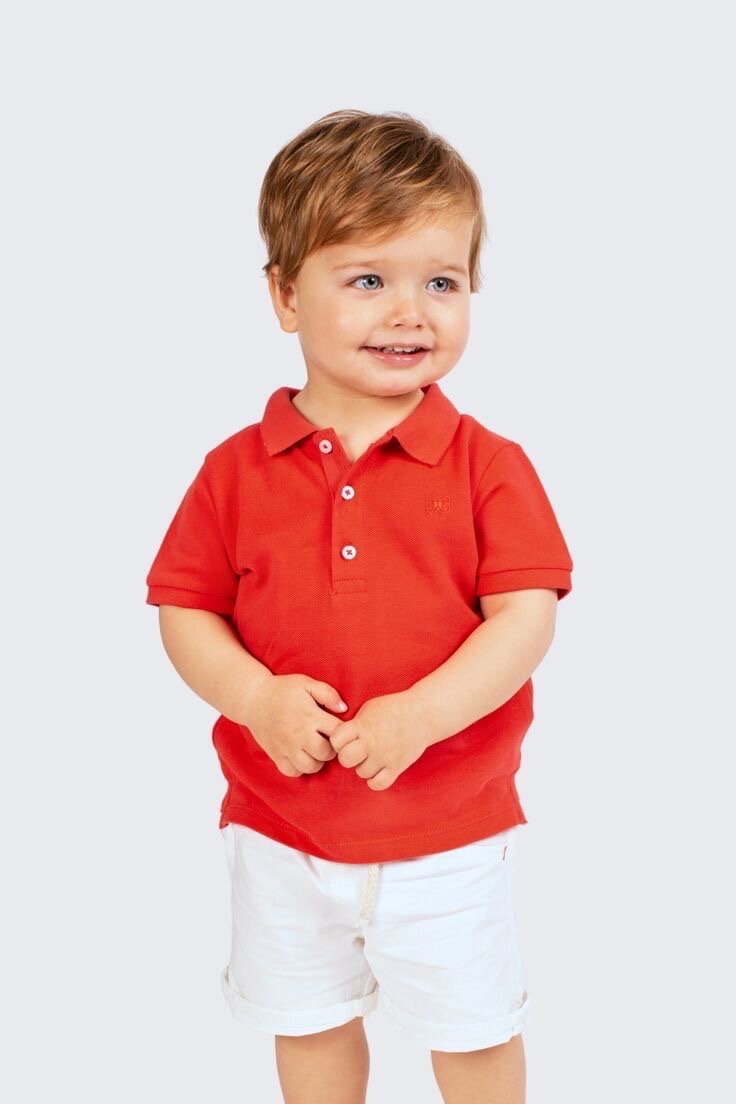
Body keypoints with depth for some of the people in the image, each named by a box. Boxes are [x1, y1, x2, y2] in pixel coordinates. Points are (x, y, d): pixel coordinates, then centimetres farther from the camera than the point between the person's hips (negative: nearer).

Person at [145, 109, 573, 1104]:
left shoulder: (487, 464, -10)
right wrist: (256, 697, -21)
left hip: (449, 833, -2)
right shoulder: (237, 470, -6)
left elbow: (527, 618, -15)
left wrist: (419, 714, -29)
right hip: (282, 833, 2)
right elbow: (184, 612, -3)